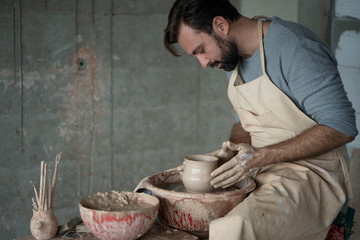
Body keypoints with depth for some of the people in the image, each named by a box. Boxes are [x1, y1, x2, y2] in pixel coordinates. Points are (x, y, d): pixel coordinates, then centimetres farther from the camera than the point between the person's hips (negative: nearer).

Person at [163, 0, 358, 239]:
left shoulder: (295, 48, -18)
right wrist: (236, 147, -1)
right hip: (259, 168, 8)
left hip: (310, 173, -8)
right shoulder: (234, 57, 9)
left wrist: (262, 157, -23)